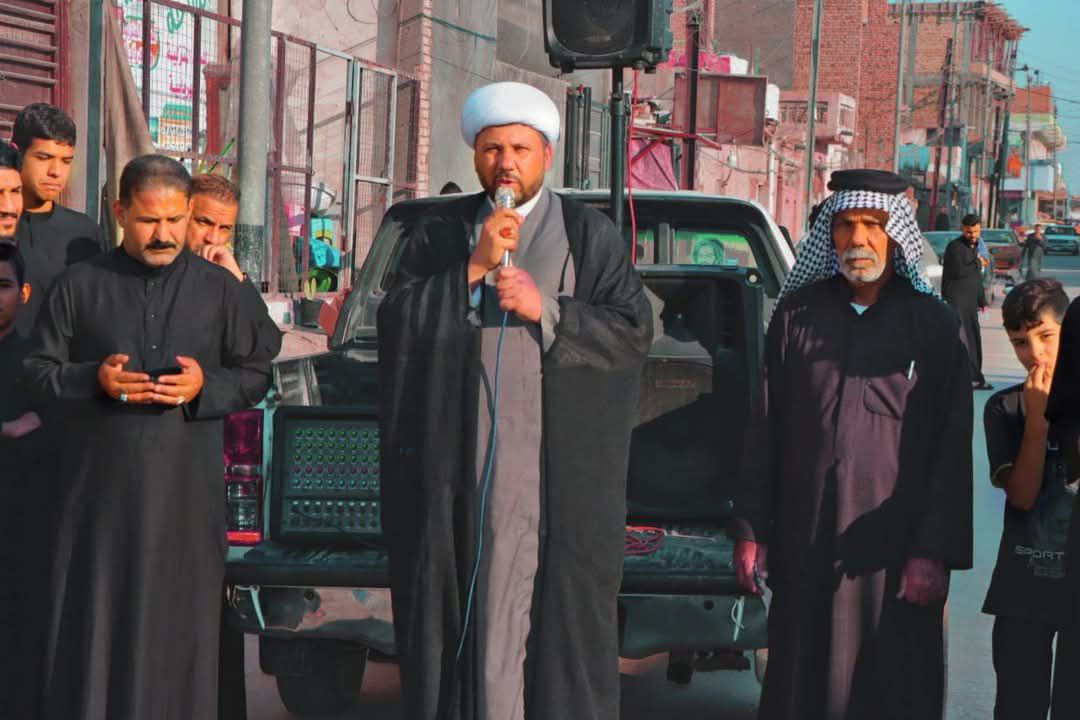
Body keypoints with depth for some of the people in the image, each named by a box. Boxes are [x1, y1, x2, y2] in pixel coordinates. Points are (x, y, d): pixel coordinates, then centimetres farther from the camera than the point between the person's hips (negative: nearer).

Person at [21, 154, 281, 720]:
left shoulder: (218, 288, 5)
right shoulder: (80, 285, 4)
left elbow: (257, 373, 8)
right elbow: (37, 370, 6)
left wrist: (207, 386, -11)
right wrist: (94, 379, -12)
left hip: (185, 488, 0)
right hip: (98, 486, 0)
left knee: (178, 622, 4)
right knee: (91, 623, 2)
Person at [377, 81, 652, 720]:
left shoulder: (590, 235, 7)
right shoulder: (439, 232, 11)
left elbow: (634, 330, -1)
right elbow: (397, 324, -1)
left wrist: (546, 310, -12)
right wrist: (473, 268, -11)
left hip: (558, 469, -1)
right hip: (458, 468, 1)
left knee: (560, 613, -3)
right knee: (460, 612, 1)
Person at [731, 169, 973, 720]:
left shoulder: (935, 325, -1)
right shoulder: (797, 313, 6)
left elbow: (952, 448, -3)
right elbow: (765, 430, 8)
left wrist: (934, 552, -9)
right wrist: (750, 531, 4)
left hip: (895, 548, -2)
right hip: (803, 544, 2)